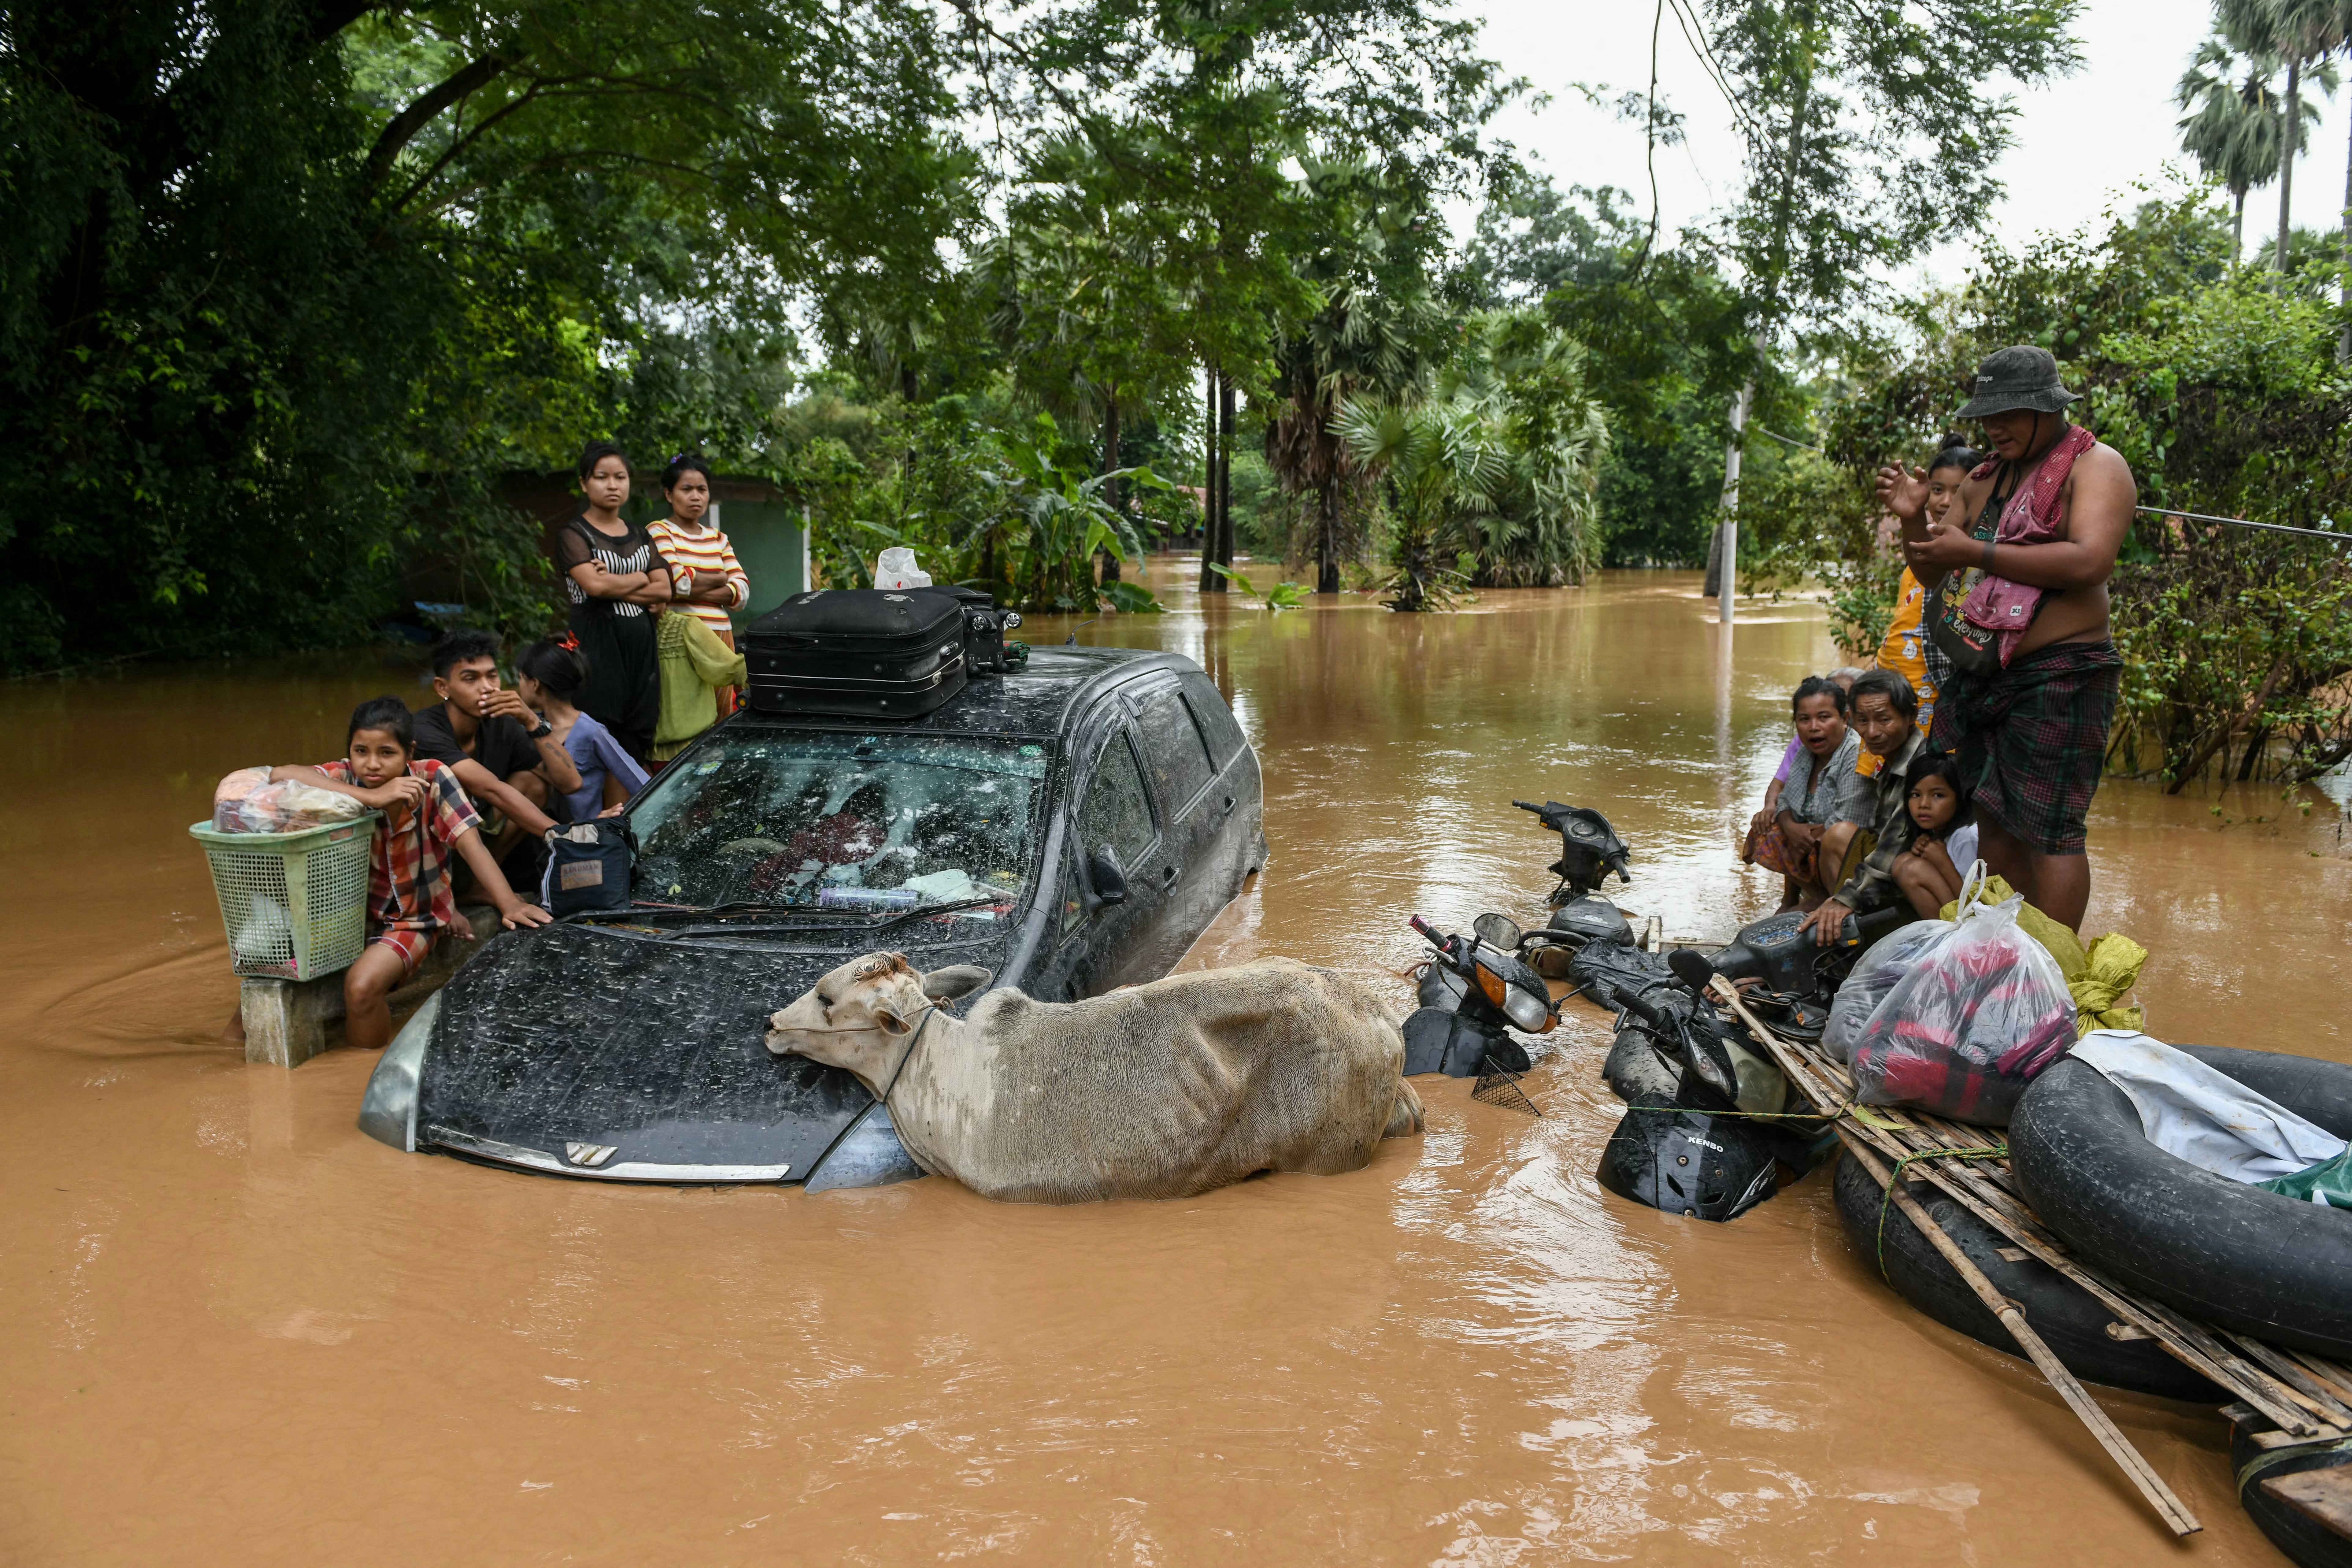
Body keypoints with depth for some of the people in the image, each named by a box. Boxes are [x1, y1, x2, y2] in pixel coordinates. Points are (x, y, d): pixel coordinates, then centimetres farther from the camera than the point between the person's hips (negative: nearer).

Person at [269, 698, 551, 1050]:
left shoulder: (432, 779, -16)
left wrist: (510, 905, -37)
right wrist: (372, 797, -37)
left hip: (412, 920, -3)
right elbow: (281, 775, -31)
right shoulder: (345, 778, -13)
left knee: (363, 985, -28)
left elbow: (471, 845, -22)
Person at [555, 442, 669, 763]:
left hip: (641, 646, 6)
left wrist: (616, 587, -7)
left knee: (637, 748, 3)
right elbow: (593, 585, -16)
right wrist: (640, 579, 0)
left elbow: (664, 590, 6)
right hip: (598, 646, -6)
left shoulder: (639, 535, 18)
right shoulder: (573, 534, 1)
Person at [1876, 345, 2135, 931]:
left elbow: (2090, 561, -21)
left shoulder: (2095, 465, -4)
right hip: (1982, 676, 8)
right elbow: (1933, 573, 20)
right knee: (1994, 820, 10)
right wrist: (1915, 520, 0)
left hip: (2058, 677, -8)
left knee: (2048, 829, -8)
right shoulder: (1985, 478, 18)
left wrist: (1976, 552, -19)